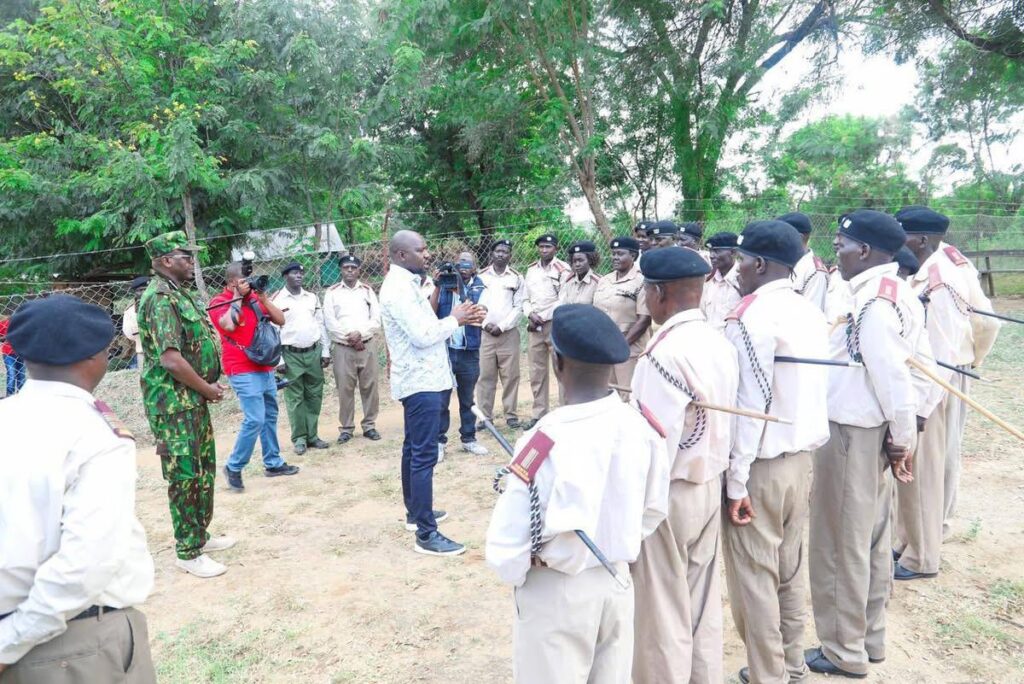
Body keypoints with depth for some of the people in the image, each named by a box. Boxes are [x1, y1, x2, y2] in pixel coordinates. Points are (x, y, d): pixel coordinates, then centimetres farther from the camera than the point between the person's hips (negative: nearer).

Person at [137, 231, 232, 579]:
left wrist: (209, 386, 7)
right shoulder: (160, 298, -18)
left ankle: (199, 534, 31)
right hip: (174, 403, -10)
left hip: (194, 400, 10)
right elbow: (171, 359, -25)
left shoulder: (179, 293, 13)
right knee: (186, 476, -1)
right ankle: (188, 552, 10)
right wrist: (208, 388, -12)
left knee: (204, 469, 17)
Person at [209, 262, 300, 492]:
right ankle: (233, 467, 2)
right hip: (243, 372, -7)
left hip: (265, 368, 7)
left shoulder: (255, 298, 12)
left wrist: (263, 299, -4)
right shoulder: (219, 302, -6)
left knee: (270, 416, 12)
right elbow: (228, 325, -27)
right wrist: (238, 297, -15)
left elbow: (281, 320, 8)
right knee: (255, 419, -12)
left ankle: (273, 463, 23)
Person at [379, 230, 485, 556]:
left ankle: (415, 510, 34)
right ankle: (426, 535, -7)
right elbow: (423, 336, -25)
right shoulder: (399, 287, -19)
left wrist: (458, 320, 4)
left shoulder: (406, 283, 15)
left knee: (413, 449, 20)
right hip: (420, 382, -11)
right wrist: (454, 320, -11)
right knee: (424, 456, -10)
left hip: (419, 379, 11)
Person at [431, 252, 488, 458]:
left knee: (467, 400, 14)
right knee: (441, 400, 1)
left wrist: (462, 292, -24)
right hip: (444, 350, -1)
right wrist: (438, 287, -16)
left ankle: (468, 439, 26)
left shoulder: (480, 288, 2)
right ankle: (438, 441, 11)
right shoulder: (443, 285, 2)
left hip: (469, 352, 1)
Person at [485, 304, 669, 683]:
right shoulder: (642, 425, -10)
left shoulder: (546, 440, -27)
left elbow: (508, 539, -20)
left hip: (556, 592, -5)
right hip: (617, 582, 5)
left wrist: (515, 574, 0)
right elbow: (654, 510, 5)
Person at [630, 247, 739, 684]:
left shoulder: (665, 353, -23)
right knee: (702, 605, 21)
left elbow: (658, 442, -23)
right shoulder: (720, 344, 1)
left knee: (662, 613, 10)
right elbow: (724, 421, 6)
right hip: (710, 487, 8)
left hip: (670, 493, -8)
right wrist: (716, 473, 15)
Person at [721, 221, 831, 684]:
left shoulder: (751, 316, -17)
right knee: (789, 567, 19)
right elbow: (813, 392, 9)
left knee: (753, 575, 5)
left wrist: (736, 481, -15)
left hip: (761, 465, -8)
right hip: (801, 458, 8)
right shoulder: (811, 313, 7)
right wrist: (803, 447, 15)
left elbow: (748, 404, -20)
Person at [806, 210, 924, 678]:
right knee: (870, 540, 18)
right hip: (870, 432, 10)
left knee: (840, 545, 4)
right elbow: (900, 370, 9)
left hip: (849, 435, -10)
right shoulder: (895, 292, 9)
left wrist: (903, 437, -11)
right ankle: (869, 637, 33)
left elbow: (892, 376, -22)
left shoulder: (872, 302, -21)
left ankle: (844, 652, 19)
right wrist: (901, 434, 10)